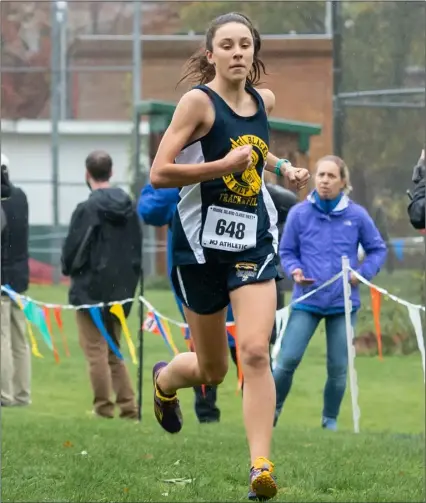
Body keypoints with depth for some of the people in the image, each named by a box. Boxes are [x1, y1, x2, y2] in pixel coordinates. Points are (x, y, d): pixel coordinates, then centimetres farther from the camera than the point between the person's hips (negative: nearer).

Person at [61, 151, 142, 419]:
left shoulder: (87, 209, -16)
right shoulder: (129, 207, 5)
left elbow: (72, 250, -13)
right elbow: (138, 248, 10)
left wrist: (69, 269, 7)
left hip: (91, 289, -6)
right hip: (121, 291, 6)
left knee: (96, 351, 1)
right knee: (114, 351, 15)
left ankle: (104, 405, 2)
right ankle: (128, 405, 8)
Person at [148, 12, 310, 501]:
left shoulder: (264, 100, 6)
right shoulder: (199, 101, -12)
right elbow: (159, 172, -19)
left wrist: (284, 168, 11)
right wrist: (224, 165, -25)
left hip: (253, 240, 3)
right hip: (201, 243, -3)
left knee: (255, 352, -16)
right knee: (212, 369, 11)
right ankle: (164, 378, 47)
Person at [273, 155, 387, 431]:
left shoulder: (356, 215, -2)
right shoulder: (299, 213, -3)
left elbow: (378, 250, 8)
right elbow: (287, 251, 8)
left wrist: (362, 273, -7)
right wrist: (294, 271, -11)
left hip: (343, 302, 1)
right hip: (307, 301, -1)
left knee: (339, 367, 3)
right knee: (287, 359, -10)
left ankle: (330, 420, 21)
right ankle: (272, 411, 8)